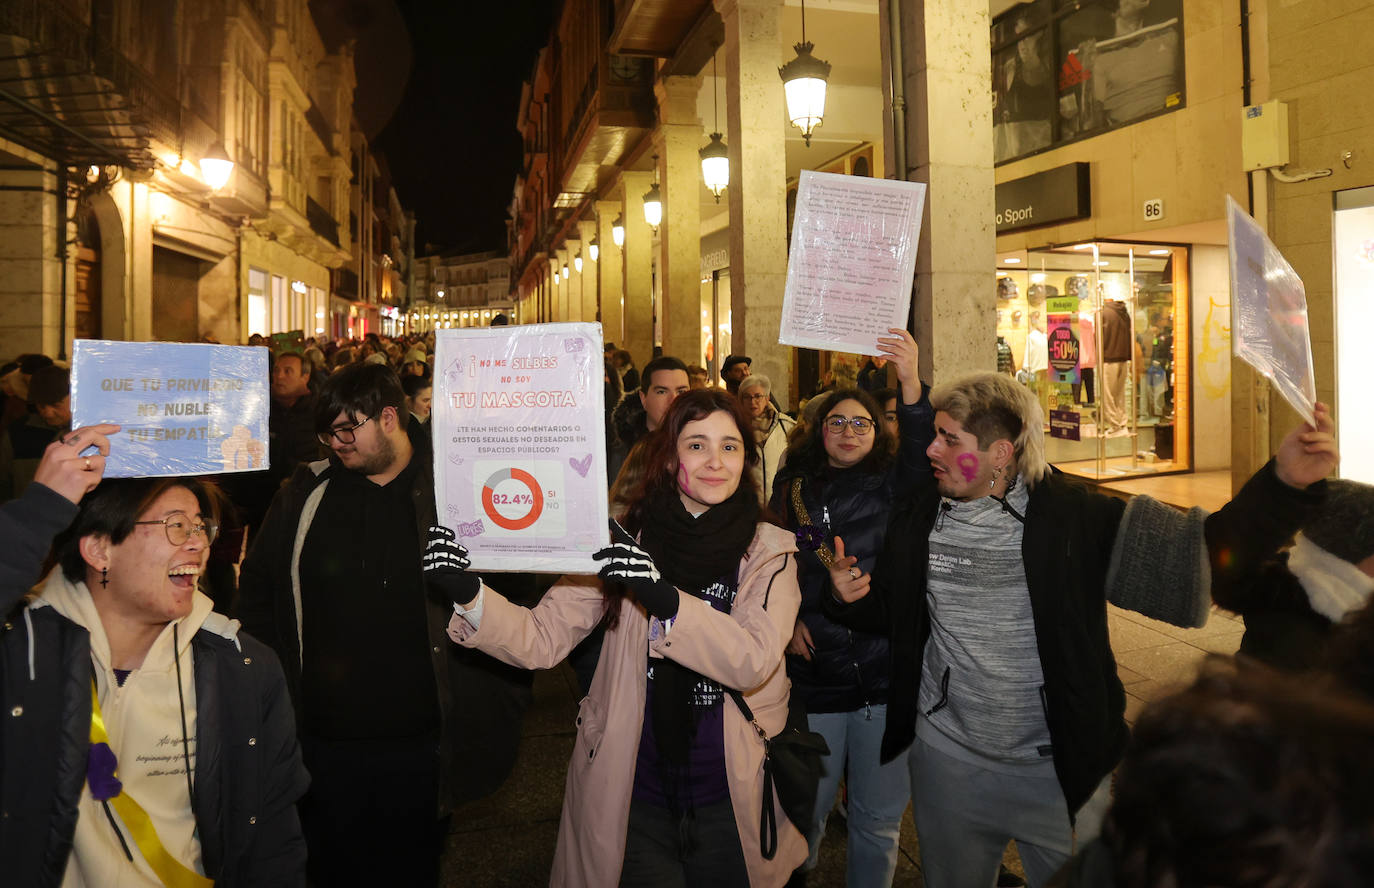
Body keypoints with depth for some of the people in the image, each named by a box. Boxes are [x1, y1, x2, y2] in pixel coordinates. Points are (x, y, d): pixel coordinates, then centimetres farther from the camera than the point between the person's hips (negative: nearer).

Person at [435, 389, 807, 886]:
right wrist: (466, 593, -27)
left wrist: (663, 598, -36)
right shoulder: (626, 542, -5)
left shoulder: (770, 551, -7)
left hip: (731, 797, 0)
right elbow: (542, 640, -10)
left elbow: (754, 661, -22)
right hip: (632, 792, 0)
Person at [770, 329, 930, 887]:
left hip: (886, 676, -1)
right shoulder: (791, 490, 5)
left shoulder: (892, 486, 0)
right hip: (813, 676, 1)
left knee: (879, 820, 13)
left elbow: (922, 454, -22)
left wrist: (911, 383, -37)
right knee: (806, 810, 16)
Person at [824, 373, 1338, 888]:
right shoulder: (916, 519, -5)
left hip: (1059, 768, -2)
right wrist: (848, 594, -16)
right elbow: (887, 612, 7)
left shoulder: (1075, 518, -13)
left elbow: (1203, 552, -13)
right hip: (947, 760, 2)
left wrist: (1284, 482, -26)